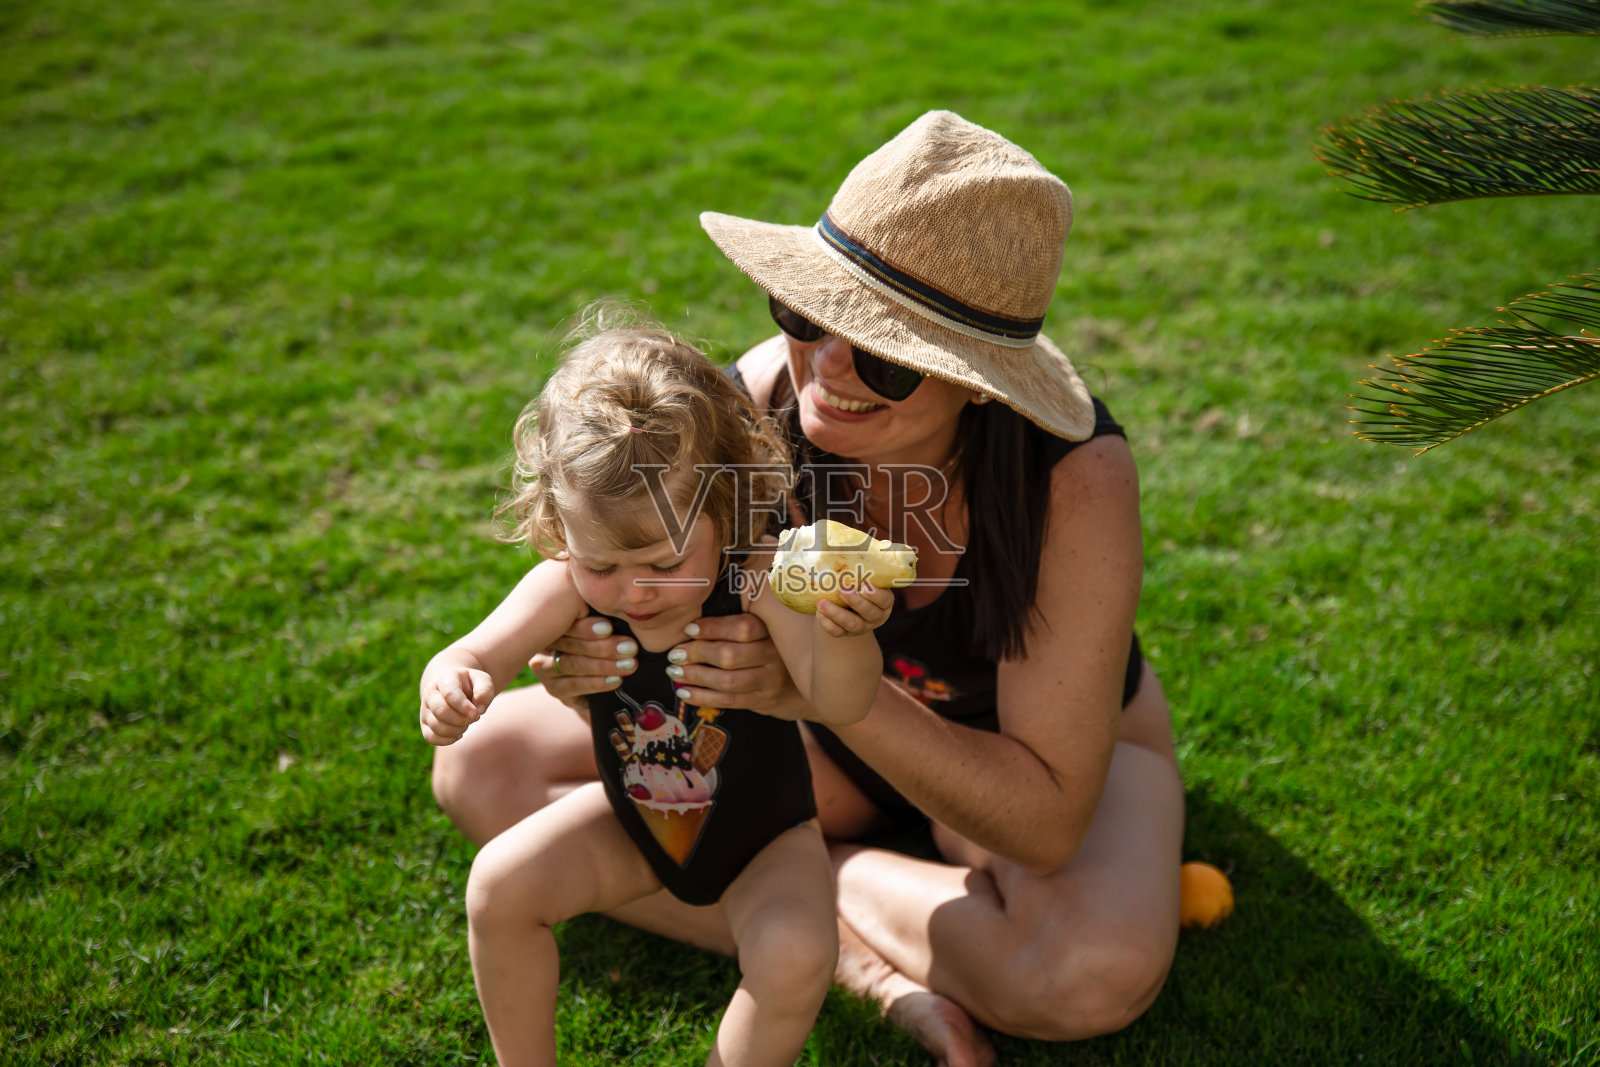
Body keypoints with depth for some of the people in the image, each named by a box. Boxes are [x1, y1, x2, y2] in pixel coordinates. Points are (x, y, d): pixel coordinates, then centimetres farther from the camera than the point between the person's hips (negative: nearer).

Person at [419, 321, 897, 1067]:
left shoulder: (757, 586, -31)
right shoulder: (570, 587, -21)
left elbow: (838, 704, -39)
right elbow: (477, 655, -27)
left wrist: (840, 634, -61)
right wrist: (449, 687, -51)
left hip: (763, 836, -3)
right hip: (633, 821, 3)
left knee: (795, 956, -27)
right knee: (498, 884, -11)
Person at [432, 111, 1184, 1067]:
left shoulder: (1076, 479, -35)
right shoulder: (766, 395, -27)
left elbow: (1047, 818, -33)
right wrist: (594, 655, -40)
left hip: (1050, 743, -3)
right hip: (841, 731, 4)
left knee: (1098, 973, -37)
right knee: (483, 766, -10)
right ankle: (870, 969, -15)